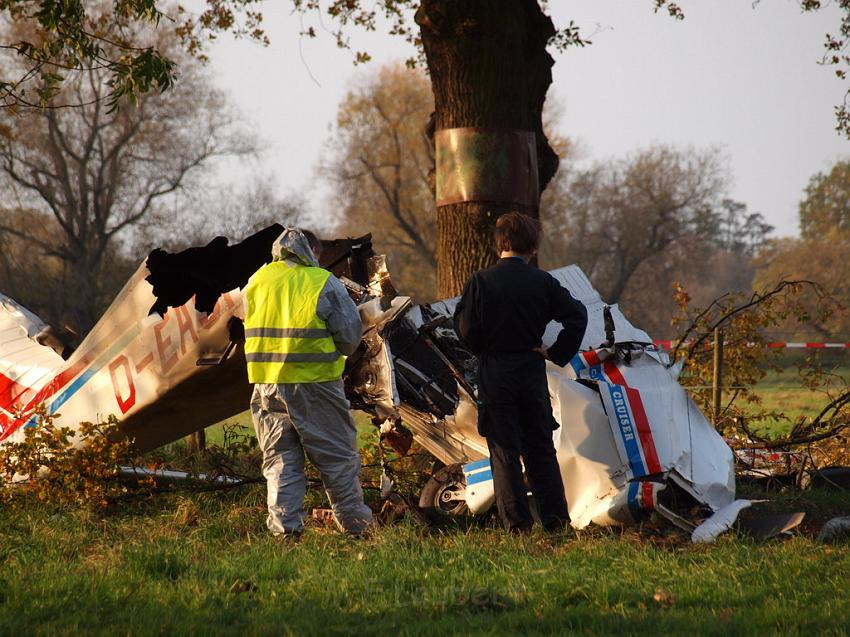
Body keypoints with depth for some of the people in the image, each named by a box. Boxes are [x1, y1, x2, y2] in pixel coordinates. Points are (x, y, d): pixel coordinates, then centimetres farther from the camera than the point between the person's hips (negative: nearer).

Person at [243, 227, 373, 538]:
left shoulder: (256, 282, 8)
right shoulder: (323, 282, -5)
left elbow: (250, 324, 13)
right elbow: (350, 332, -4)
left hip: (267, 384, 4)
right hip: (314, 383, -3)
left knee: (279, 457, 11)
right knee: (336, 455, 7)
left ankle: (284, 523, 5)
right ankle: (353, 521, 13)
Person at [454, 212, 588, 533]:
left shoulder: (480, 281, -8)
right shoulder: (543, 282, -3)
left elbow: (466, 328, -8)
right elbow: (577, 316, -7)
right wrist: (556, 353, 0)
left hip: (494, 376, -2)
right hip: (532, 373, 2)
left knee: (504, 450, 3)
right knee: (540, 447, 12)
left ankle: (516, 520, -3)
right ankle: (555, 516, 8)